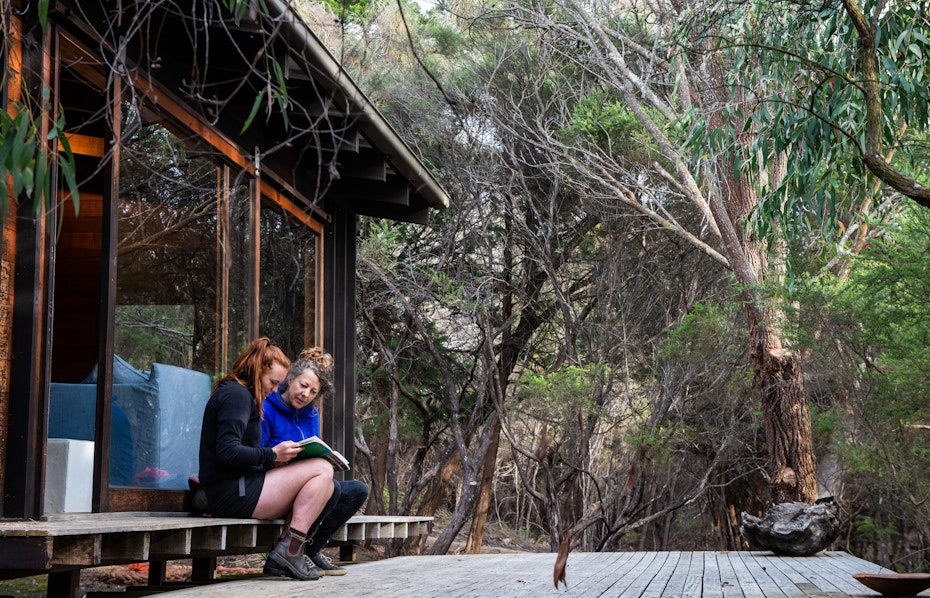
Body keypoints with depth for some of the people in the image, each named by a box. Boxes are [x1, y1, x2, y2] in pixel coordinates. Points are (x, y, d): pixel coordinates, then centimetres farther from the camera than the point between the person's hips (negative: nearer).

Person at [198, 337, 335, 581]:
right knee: (322, 469, -13)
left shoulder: (237, 393, 23)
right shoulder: (237, 395, -10)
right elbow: (227, 452, -22)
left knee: (326, 487, 10)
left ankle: (288, 553, -4)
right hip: (233, 494, -11)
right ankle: (288, 551, -15)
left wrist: (272, 461, 7)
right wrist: (271, 455, -17)